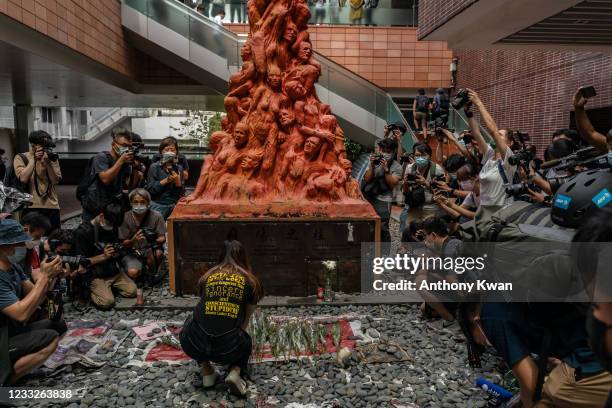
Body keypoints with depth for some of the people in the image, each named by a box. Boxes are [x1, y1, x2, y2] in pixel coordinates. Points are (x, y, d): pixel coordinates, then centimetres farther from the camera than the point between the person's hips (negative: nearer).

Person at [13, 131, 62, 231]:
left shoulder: (51, 157, 12)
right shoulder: (20, 158, 6)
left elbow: (56, 180, 1)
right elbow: (23, 178, -10)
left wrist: (48, 162, -10)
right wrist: (34, 159, -8)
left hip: (52, 206, 2)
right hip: (31, 206, -2)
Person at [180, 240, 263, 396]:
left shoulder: (207, 277, 14)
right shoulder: (249, 280, 9)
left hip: (194, 347, 1)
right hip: (227, 350, 0)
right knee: (246, 341, 36)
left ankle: (206, 372, 21)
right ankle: (235, 372, 6)